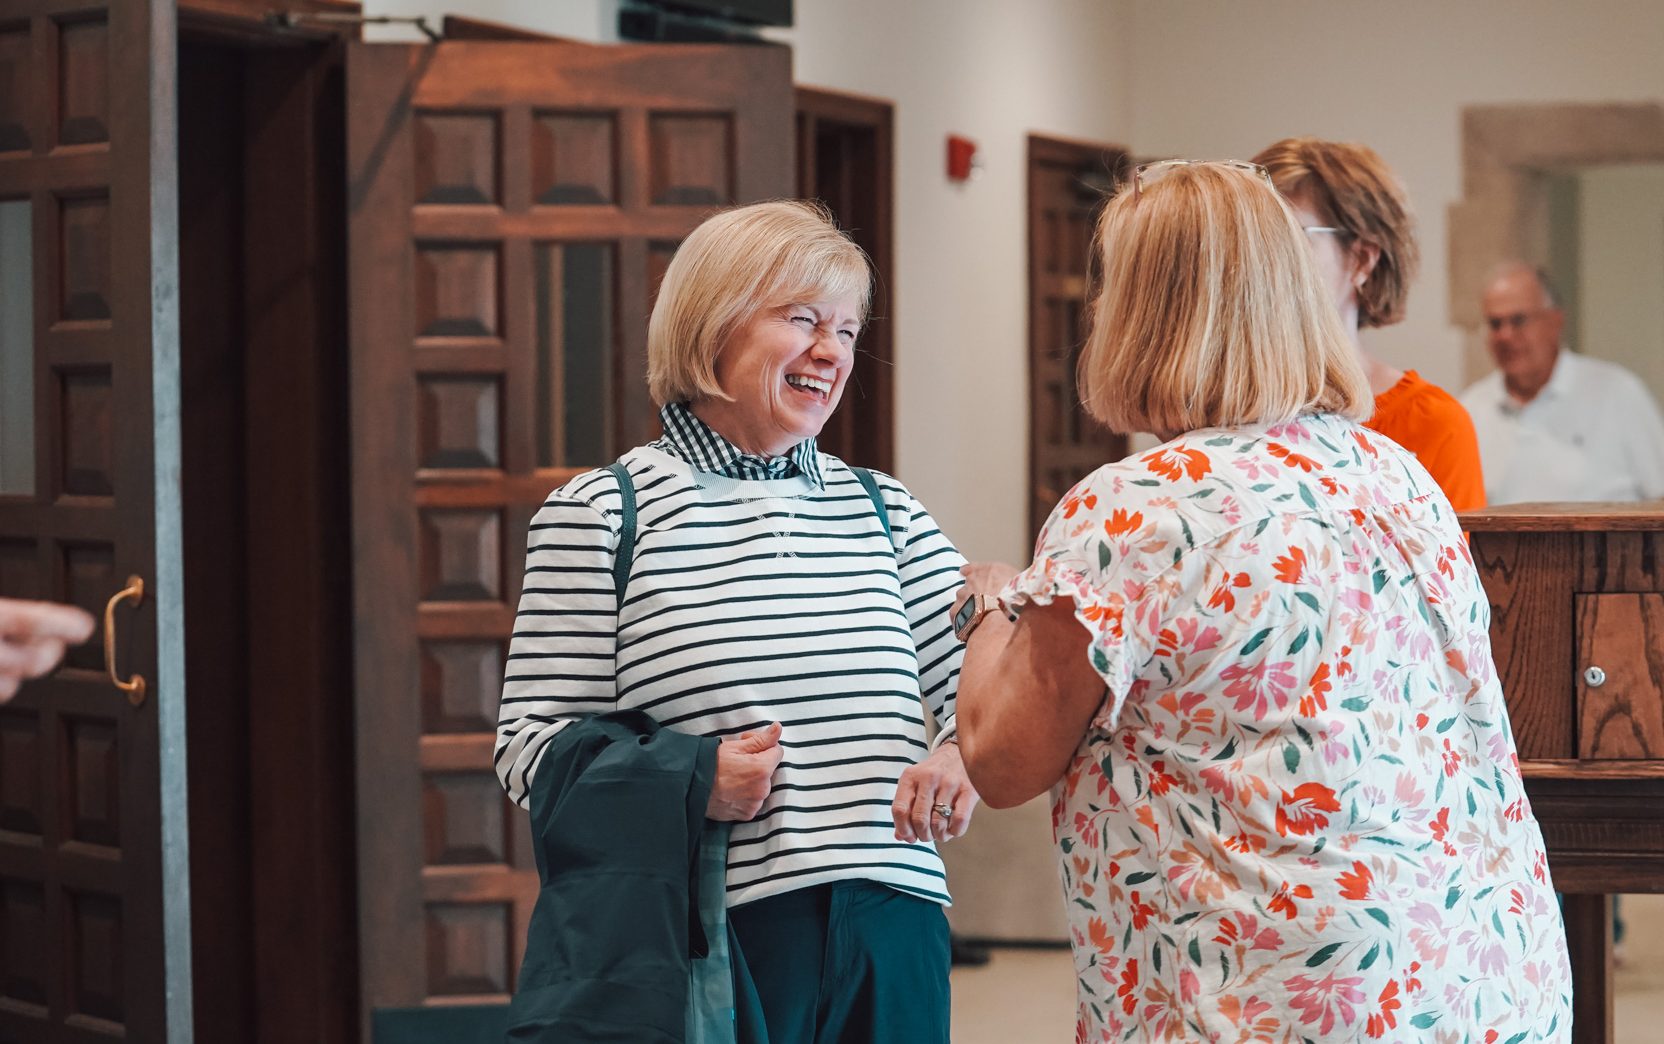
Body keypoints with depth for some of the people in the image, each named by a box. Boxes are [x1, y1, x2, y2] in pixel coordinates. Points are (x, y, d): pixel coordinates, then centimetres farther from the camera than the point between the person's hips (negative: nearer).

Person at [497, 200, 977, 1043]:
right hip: (713, 938, -4)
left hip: (891, 933, 4)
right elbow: (531, 745, -2)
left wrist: (963, 753, -12)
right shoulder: (600, 515, 0)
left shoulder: (884, 511, 15)